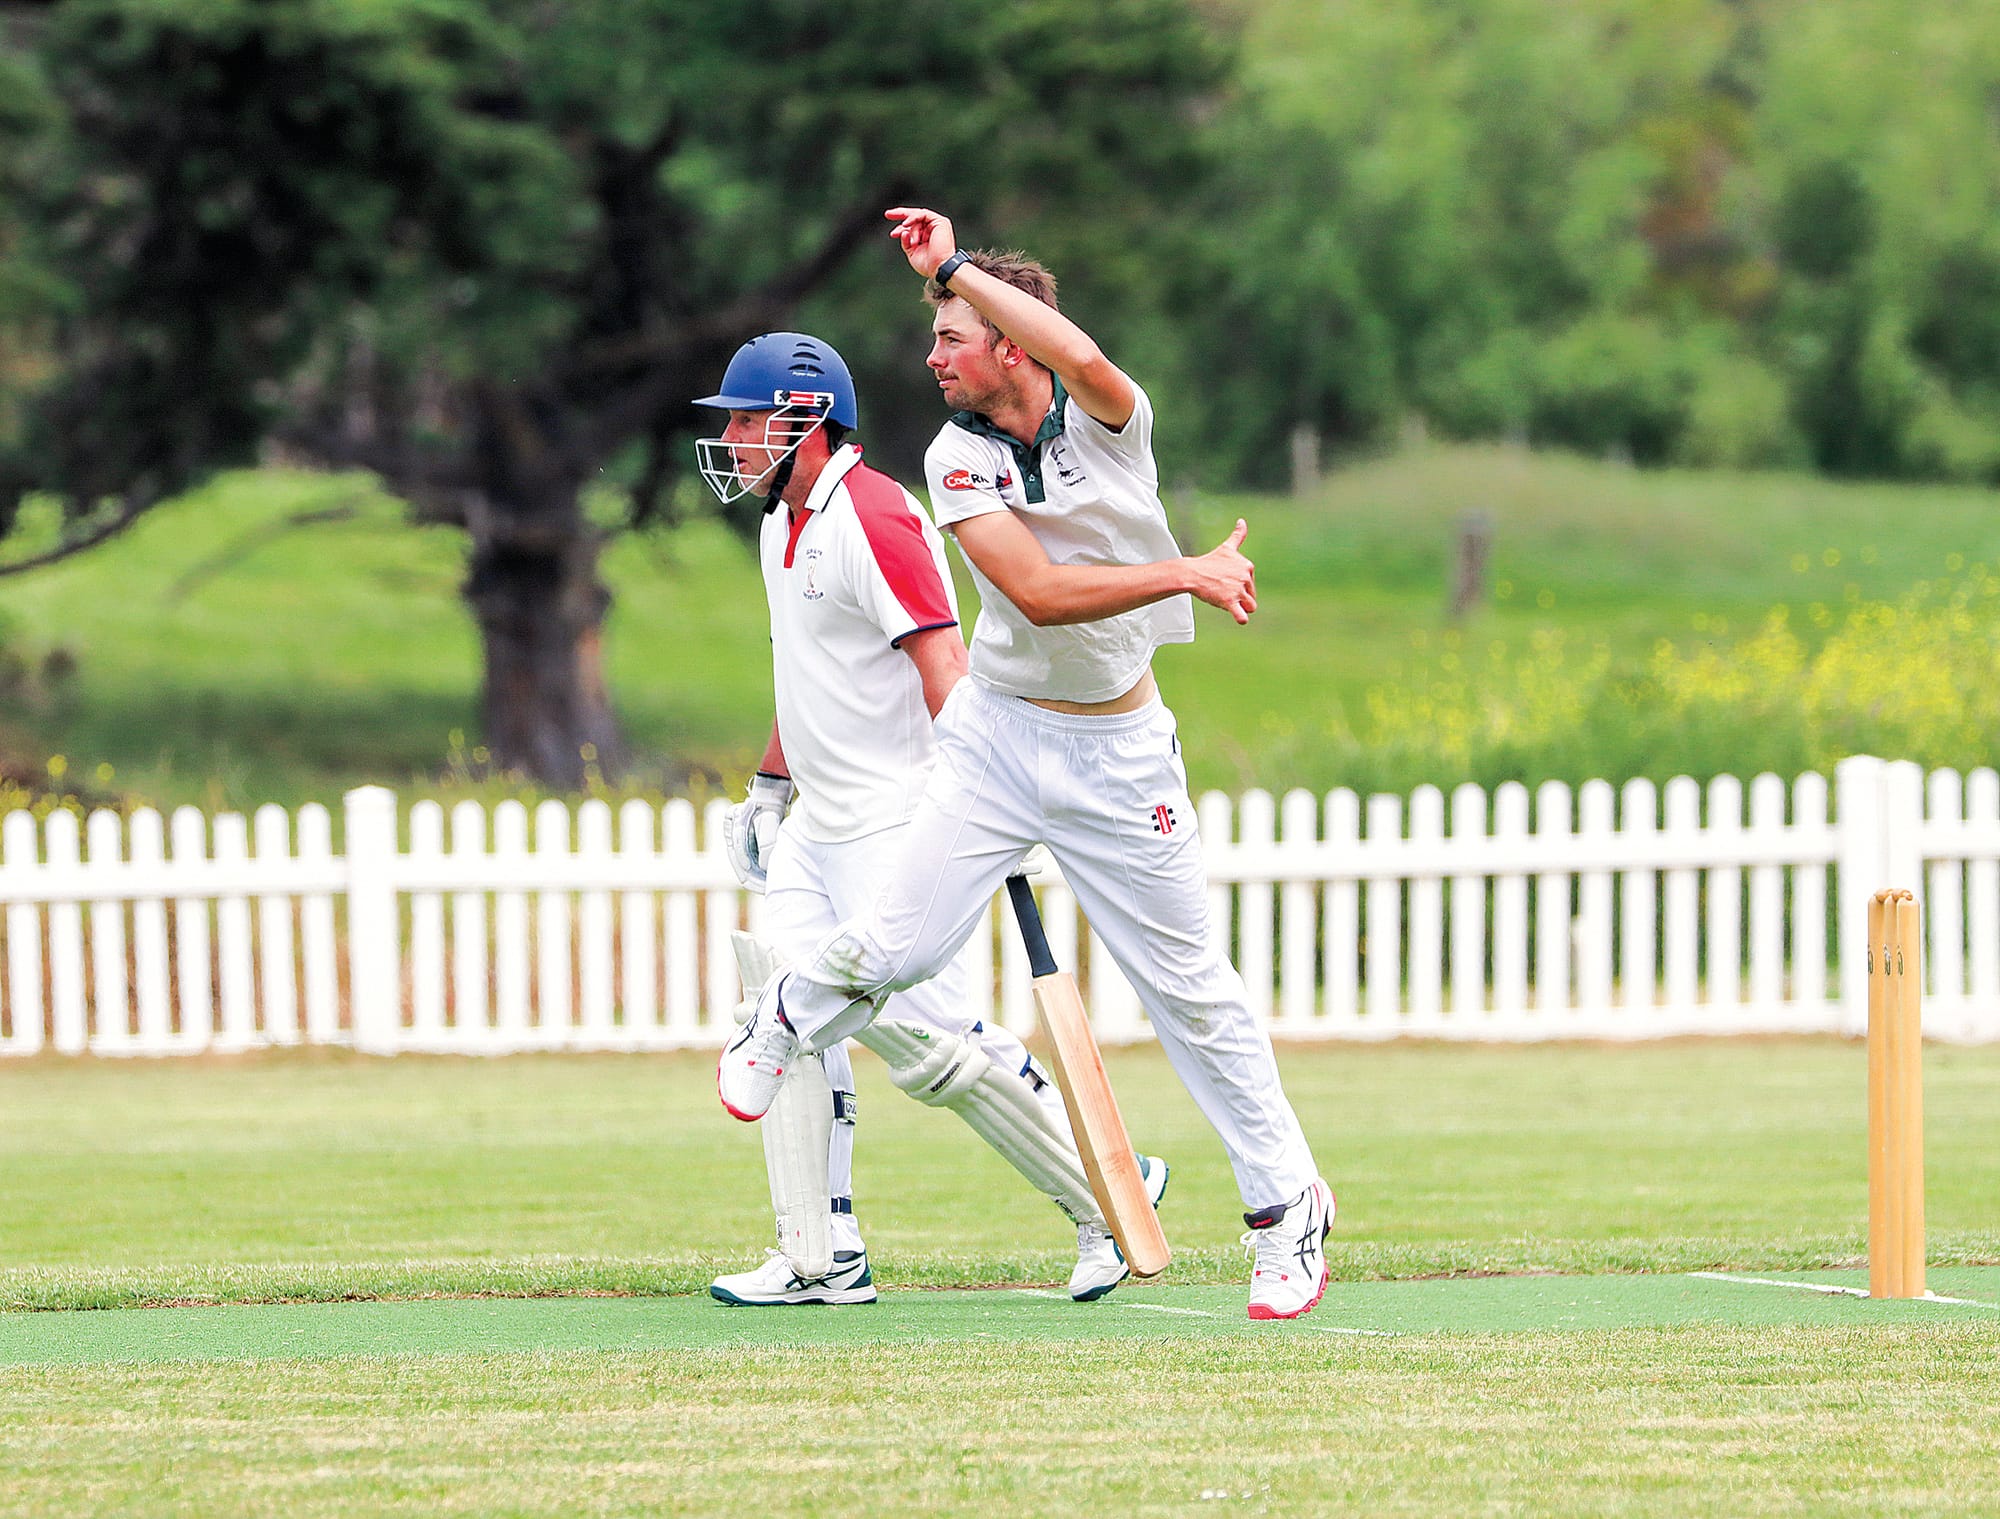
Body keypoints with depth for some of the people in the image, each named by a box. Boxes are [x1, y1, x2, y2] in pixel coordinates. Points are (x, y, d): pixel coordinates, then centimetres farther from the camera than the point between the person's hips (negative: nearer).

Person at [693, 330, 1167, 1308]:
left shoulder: (873, 521, -17)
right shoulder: (783, 524, 15)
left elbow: (942, 661, -25)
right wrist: (768, 788, 31)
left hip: (899, 817, -10)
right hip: (820, 821, 10)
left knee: (921, 1034, -13)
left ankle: (1106, 1197, 0)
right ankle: (823, 1258, 5)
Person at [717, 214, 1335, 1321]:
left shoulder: (1104, 418, -9)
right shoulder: (956, 459, -6)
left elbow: (1082, 357, -35)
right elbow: (1039, 593, -19)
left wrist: (955, 267, -27)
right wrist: (1186, 575, -25)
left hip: (1118, 751, -1)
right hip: (997, 734, 1)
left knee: (1190, 986, 2)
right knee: (900, 947, -9)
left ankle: (1287, 1205, 13)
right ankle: (789, 1015, 25)